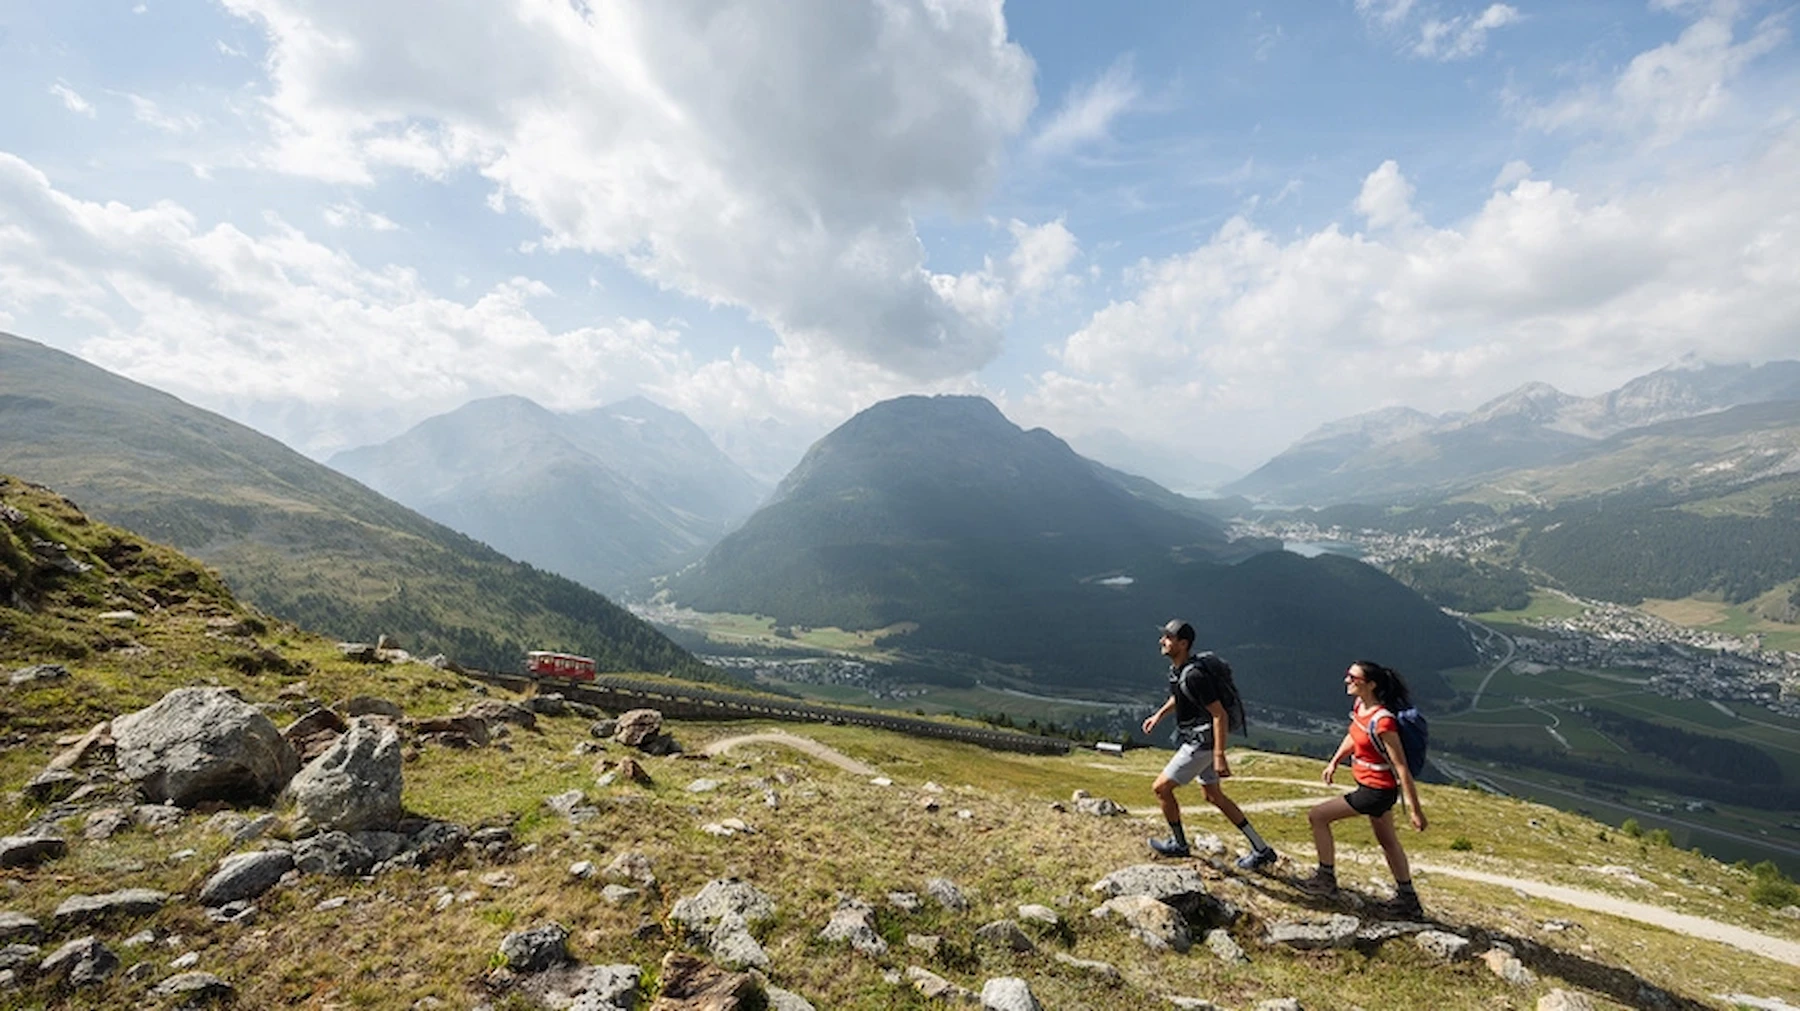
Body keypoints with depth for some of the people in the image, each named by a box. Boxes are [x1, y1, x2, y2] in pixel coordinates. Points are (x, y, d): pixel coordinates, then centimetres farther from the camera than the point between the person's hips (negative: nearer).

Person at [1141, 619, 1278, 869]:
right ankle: (1261, 850, 29)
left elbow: (1220, 715, -27)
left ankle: (1178, 844, 19)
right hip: (1195, 739, 10)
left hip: (1201, 742, -10)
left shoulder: (1194, 675, -28)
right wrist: (1159, 715, 19)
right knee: (1213, 796, 20)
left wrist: (1219, 756, -27)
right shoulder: (1176, 666, 2)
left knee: (1161, 788, -2)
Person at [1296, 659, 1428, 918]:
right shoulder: (1360, 706, -4)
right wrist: (1335, 761, 13)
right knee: (1387, 840, 23)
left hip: (1377, 791, -9)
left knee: (1317, 816, -4)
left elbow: (1401, 767, -26)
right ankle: (1407, 899, 40)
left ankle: (1326, 879, 12)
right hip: (1374, 787, 9)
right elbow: (1353, 736, 16)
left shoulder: (1382, 721, -30)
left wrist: (1414, 809, -21)